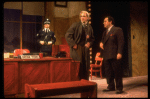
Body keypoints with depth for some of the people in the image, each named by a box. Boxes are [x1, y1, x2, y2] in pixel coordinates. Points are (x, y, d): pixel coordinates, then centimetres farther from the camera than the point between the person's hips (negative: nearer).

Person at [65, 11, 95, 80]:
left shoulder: (89, 27, 13)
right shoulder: (75, 25, -1)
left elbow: (92, 38, 23)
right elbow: (67, 35, -7)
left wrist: (89, 43, 3)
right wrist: (73, 44, -11)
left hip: (85, 49, 5)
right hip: (76, 49, -4)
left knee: (85, 68, 8)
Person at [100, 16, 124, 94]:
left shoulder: (117, 30, -2)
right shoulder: (105, 32, 21)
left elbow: (121, 42, -8)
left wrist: (119, 53, -17)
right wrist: (101, 43, 3)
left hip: (114, 55, -7)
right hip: (106, 55, 7)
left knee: (117, 72, -1)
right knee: (108, 72, 10)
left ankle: (119, 88, 9)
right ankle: (111, 86, 21)